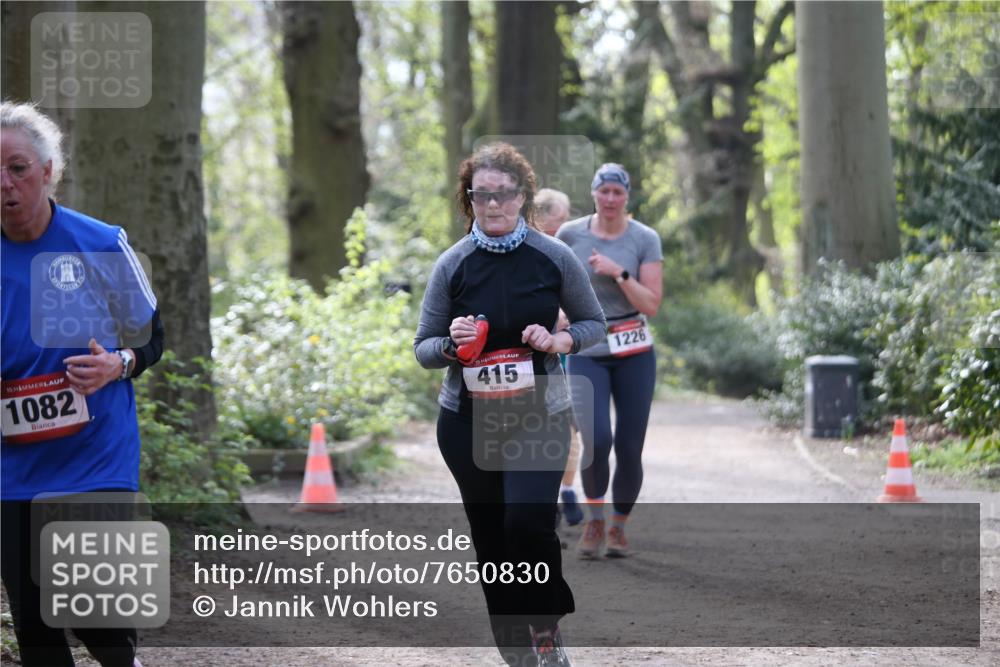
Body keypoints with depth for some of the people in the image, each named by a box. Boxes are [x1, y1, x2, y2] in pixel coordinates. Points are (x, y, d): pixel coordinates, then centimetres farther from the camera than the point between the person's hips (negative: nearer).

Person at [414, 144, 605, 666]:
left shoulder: (553, 257, -4)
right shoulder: (453, 264, -2)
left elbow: (594, 323, 8)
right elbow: (423, 348, 4)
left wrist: (559, 341, -13)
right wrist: (451, 344, -18)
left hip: (540, 416, -2)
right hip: (468, 421, 2)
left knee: (529, 520, -21)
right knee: (489, 535, 7)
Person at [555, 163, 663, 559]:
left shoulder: (645, 239, -2)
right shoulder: (570, 234, 0)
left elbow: (651, 304, -8)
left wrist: (618, 273, -18)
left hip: (633, 353, 1)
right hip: (586, 352, 0)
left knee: (629, 448, -1)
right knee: (596, 440, -19)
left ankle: (618, 527, 20)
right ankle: (594, 522, 2)